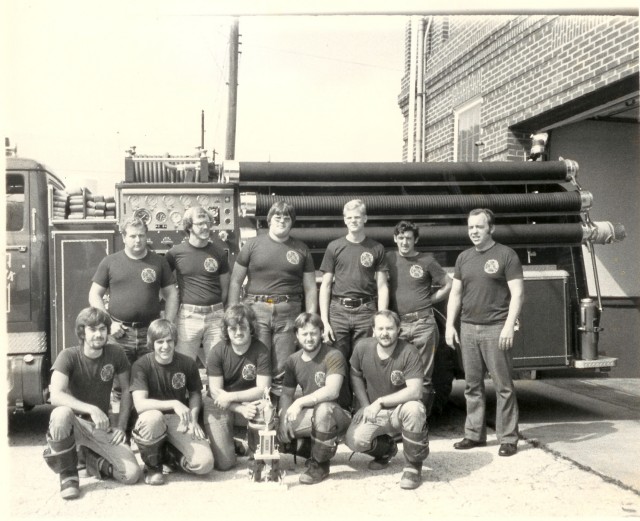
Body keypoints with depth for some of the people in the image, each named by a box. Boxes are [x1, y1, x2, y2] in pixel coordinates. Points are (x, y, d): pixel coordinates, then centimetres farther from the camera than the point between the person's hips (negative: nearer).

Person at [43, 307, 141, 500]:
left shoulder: (116, 353, -6)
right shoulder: (69, 356, -15)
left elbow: (126, 389, 5)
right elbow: (55, 396, -28)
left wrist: (121, 425, -5)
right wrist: (91, 409, -38)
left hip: (102, 427, 2)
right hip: (75, 423, -2)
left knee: (132, 474, -19)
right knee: (61, 414, -40)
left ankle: (95, 461, 15)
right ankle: (68, 474, -14)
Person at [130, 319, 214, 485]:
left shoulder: (188, 364, -4)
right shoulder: (142, 365, -13)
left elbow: (195, 393, 13)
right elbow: (140, 404, -24)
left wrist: (193, 418, -4)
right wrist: (173, 404, -32)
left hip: (180, 421, 2)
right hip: (154, 419, -2)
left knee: (205, 463, -21)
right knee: (153, 418, -41)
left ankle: (168, 455, 14)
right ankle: (152, 465, -10)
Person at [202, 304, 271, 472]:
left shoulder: (261, 351, -11)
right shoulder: (217, 351, -11)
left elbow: (263, 389, -15)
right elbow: (215, 391, -12)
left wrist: (231, 397, -22)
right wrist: (241, 409, -26)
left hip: (249, 403, 1)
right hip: (220, 407, 0)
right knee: (224, 463, -14)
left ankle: (257, 453, -4)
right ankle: (229, 444, 23)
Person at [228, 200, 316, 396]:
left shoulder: (301, 250, 11)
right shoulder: (253, 245, 7)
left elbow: (310, 288, 11)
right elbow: (235, 281, 8)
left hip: (288, 313, 1)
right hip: (256, 309, -1)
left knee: (282, 372, 2)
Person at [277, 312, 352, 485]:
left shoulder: (333, 356, -15)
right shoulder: (293, 361, 4)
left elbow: (332, 391, -29)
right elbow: (286, 394, 6)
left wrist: (300, 402, -31)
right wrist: (283, 420, -11)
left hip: (337, 414, -6)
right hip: (309, 415, 6)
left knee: (323, 409, -39)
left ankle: (320, 464, -15)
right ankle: (313, 450, 13)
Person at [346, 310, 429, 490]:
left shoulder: (409, 353, -20)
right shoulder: (362, 347, -9)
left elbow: (415, 391, -28)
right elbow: (355, 376, 8)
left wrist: (380, 402, -28)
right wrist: (365, 406, -2)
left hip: (400, 410, -3)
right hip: (374, 412, 3)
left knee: (414, 409, -38)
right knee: (354, 440, -23)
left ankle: (413, 466, -14)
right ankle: (386, 449, 16)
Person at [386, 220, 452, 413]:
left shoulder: (426, 261, 3)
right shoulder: (389, 259, 8)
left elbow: (448, 285, 10)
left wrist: (428, 300, 4)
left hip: (423, 323, -2)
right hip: (397, 324, 2)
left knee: (423, 377, 1)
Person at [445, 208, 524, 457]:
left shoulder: (506, 255, -2)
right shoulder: (463, 257, 14)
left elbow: (517, 293, -6)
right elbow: (455, 293, 17)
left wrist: (509, 326, -14)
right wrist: (449, 325, 8)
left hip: (495, 329, -5)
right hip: (468, 329, 5)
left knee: (503, 386, -1)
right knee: (472, 385, 9)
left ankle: (508, 438, 5)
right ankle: (474, 434, 18)